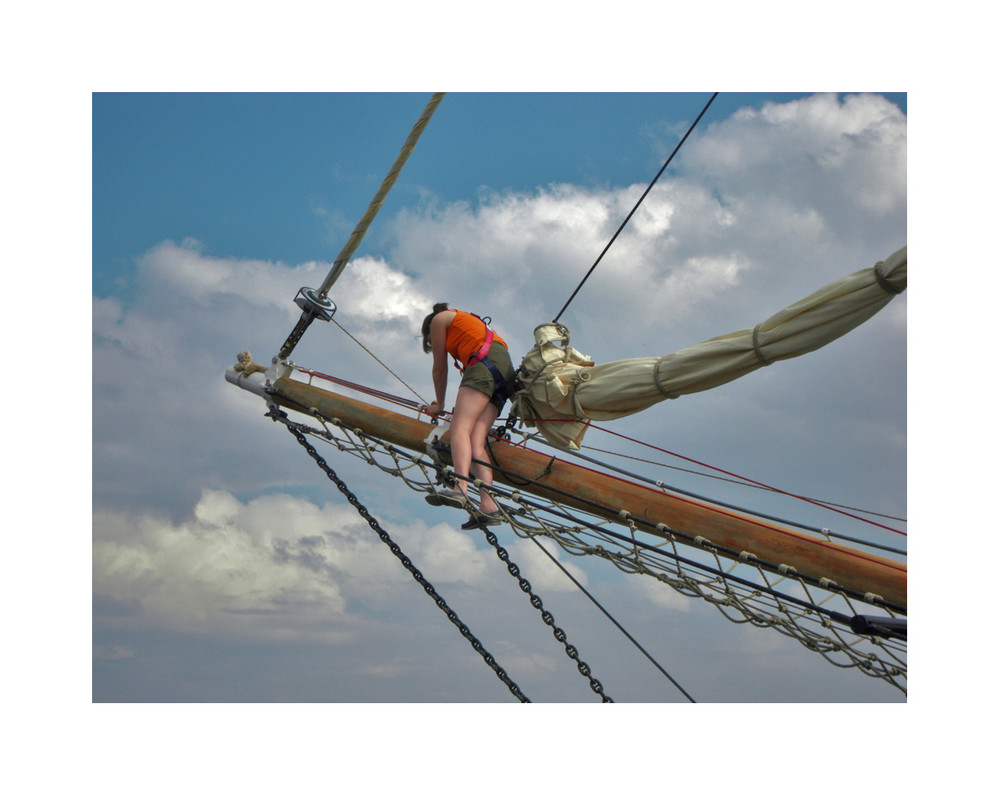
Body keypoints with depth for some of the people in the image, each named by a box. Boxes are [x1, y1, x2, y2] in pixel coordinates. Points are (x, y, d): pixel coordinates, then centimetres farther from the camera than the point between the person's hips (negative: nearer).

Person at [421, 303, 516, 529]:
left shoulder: (438, 320, 18)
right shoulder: (464, 324, 40)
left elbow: (439, 369, 17)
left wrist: (439, 404, 28)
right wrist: (463, 408, 33)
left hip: (487, 361, -7)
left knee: (460, 427, -22)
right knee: (476, 440, -7)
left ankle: (460, 489, -45)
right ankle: (488, 507, -23)